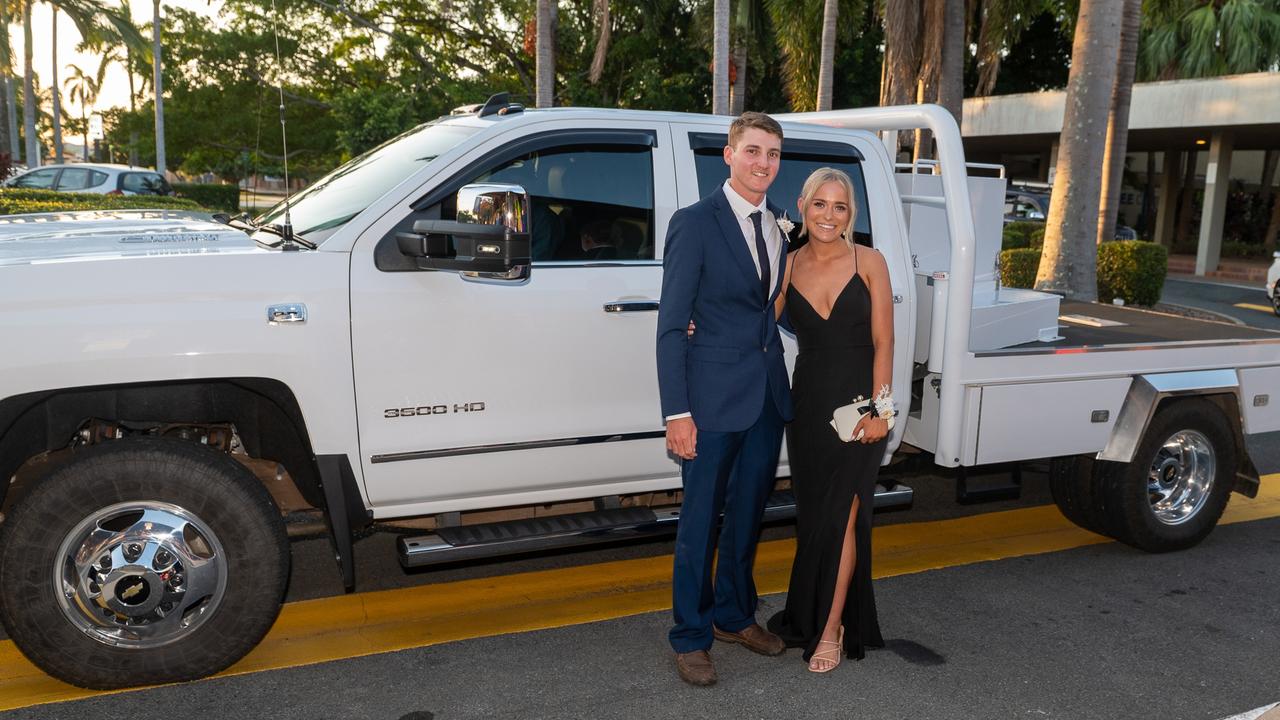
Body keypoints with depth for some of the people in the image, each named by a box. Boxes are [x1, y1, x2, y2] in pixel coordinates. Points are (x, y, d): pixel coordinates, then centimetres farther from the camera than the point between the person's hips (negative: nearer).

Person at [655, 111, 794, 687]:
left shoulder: (780, 227, 9)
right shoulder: (695, 223, -10)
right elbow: (671, 325, -12)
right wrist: (676, 411, -16)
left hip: (769, 396, 6)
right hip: (714, 397, -6)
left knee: (748, 515, 18)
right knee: (700, 521, 6)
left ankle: (734, 616, 37)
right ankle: (690, 637, 23)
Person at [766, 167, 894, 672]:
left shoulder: (869, 263, -4)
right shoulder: (788, 267, 3)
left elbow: (883, 342, -6)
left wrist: (879, 408, -12)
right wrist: (705, 326, -16)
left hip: (859, 402, -3)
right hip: (808, 400, 3)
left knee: (841, 515, -2)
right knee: (812, 513, 11)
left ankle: (831, 629, 10)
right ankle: (811, 615, 28)